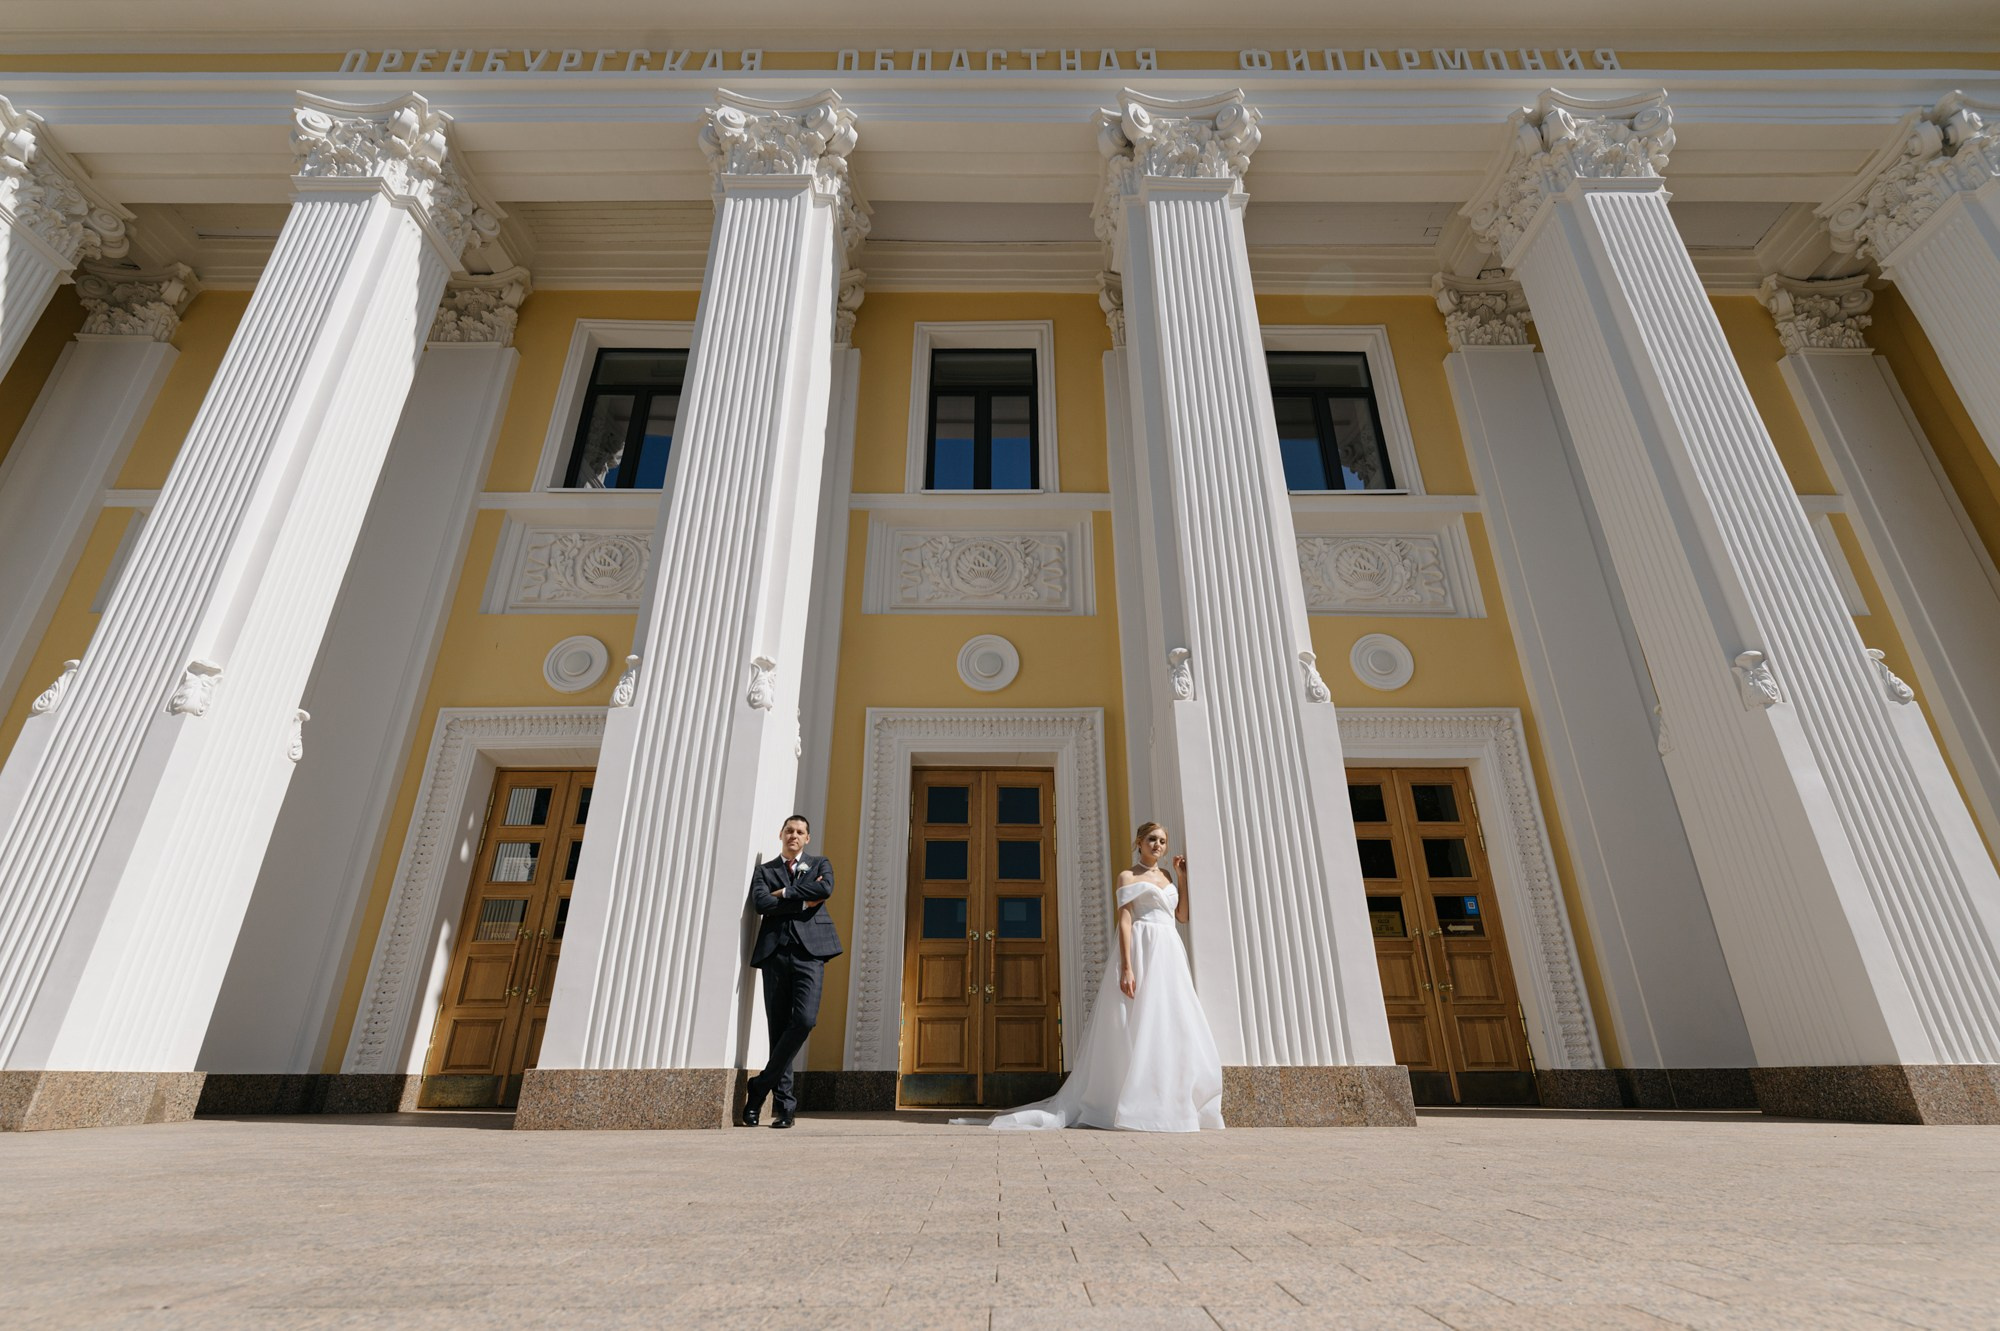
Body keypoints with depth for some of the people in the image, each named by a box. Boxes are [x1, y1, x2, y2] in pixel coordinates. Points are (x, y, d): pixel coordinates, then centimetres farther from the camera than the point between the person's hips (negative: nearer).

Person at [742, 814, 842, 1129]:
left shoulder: (820, 864, 17)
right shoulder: (764, 870, 17)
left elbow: (825, 889, -6)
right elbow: (760, 903, -3)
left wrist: (784, 893, -3)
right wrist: (803, 900, -5)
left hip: (809, 949, -1)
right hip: (774, 950, 1)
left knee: (804, 1019, -15)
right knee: (777, 1028, 2)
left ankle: (761, 1086, 1)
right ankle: (784, 1103, 10)